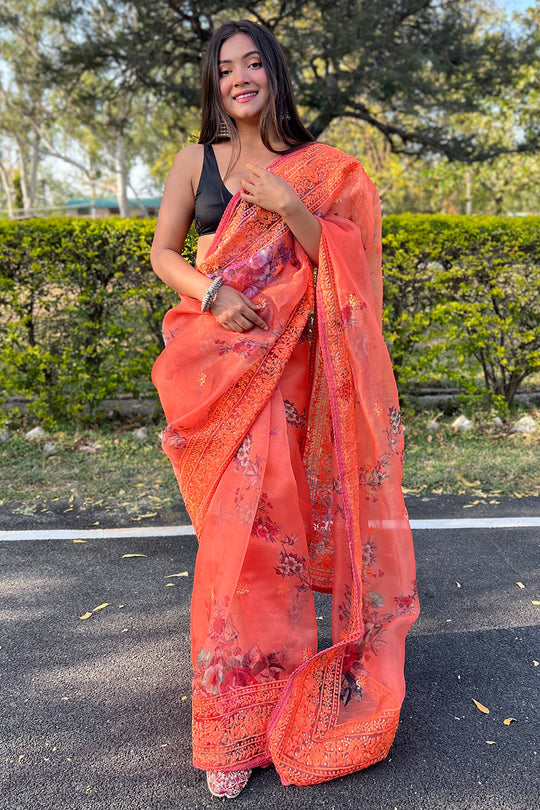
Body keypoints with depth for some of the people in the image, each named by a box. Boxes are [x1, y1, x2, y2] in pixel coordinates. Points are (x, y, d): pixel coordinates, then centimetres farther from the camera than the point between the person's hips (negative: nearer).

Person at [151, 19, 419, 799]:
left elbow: (341, 262, 1)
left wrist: (288, 206, -13)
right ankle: (232, 721, 11)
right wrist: (214, 295, -10)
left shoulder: (319, 168, 8)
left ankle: (250, 717, 19)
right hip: (213, 362, 0)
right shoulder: (196, 161, 10)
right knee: (233, 522, -3)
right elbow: (163, 252, 9)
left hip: (284, 363, 0)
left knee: (263, 514, -3)